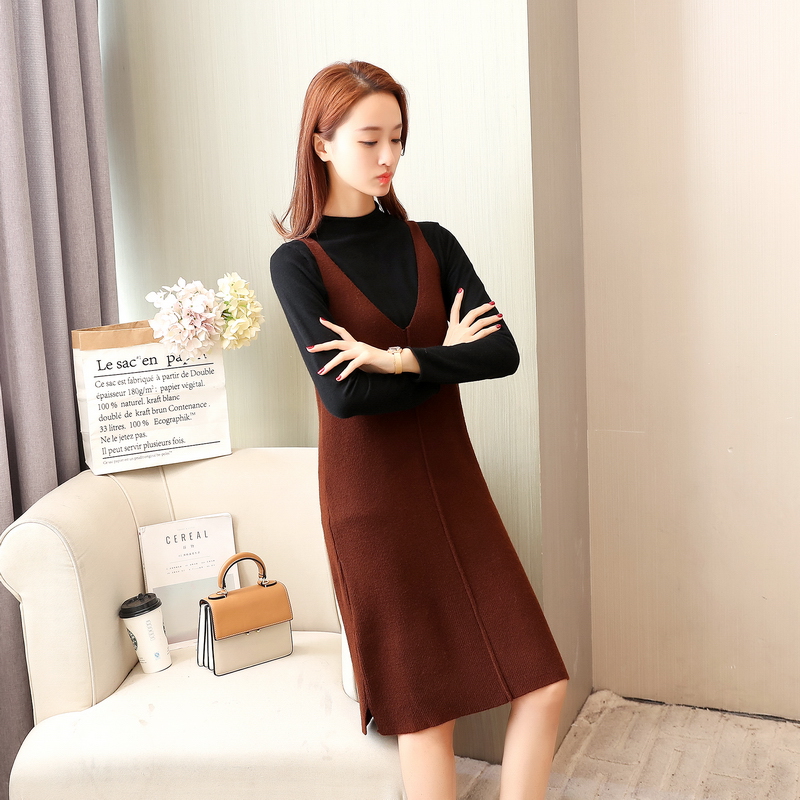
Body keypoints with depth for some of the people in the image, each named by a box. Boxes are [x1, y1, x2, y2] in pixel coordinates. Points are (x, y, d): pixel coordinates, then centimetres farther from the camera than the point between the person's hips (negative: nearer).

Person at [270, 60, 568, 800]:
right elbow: (344, 395, -19)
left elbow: (503, 352, -8)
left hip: (452, 484, 4)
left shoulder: (431, 243, 6)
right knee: (426, 708, 6)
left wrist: (396, 357, -18)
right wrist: (445, 358, -9)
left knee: (542, 683, 4)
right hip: (372, 501, -4)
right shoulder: (298, 261, -6)